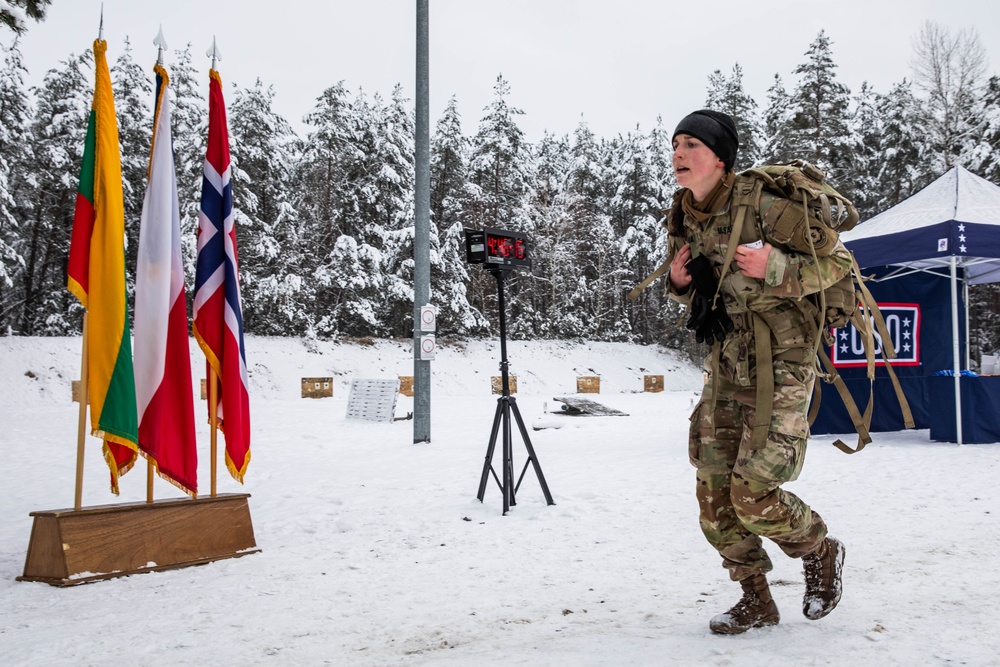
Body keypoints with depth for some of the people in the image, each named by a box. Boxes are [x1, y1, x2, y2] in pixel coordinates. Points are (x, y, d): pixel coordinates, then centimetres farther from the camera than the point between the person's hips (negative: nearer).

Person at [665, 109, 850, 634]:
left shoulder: (764, 207, -15)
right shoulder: (681, 221, 6)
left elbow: (838, 261, -8)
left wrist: (775, 268, -24)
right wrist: (679, 282, -1)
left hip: (781, 366, -7)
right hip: (726, 369, 7)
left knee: (753, 493, -12)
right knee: (714, 497, 5)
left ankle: (821, 552, 20)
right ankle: (756, 600, 24)